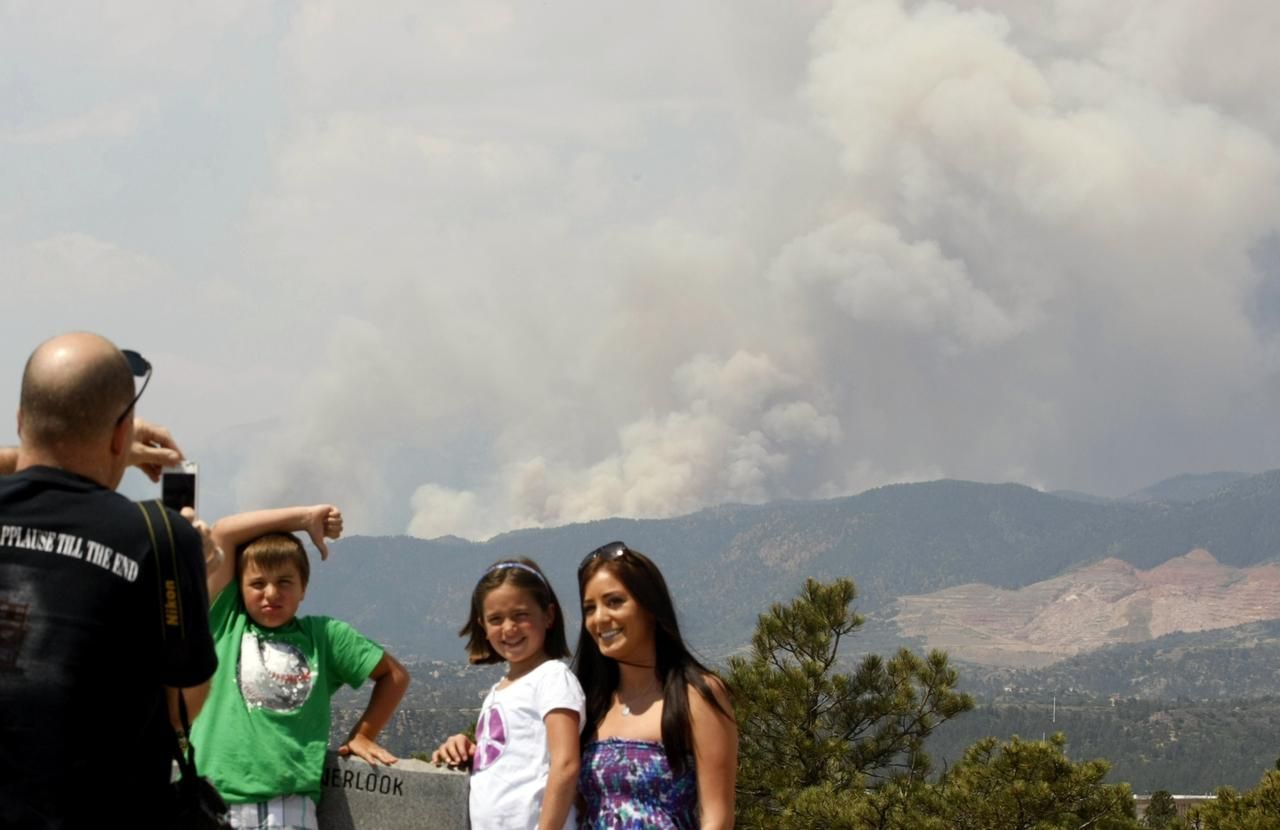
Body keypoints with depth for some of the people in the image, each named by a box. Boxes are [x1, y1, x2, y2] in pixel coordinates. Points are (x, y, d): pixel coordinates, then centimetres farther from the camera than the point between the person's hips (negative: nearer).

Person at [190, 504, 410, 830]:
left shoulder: (323, 636, 12)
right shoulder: (227, 625, 11)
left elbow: (394, 675, 22)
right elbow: (223, 533, 6)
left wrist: (364, 735, 18)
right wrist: (304, 518, 10)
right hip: (216, 799, 0)